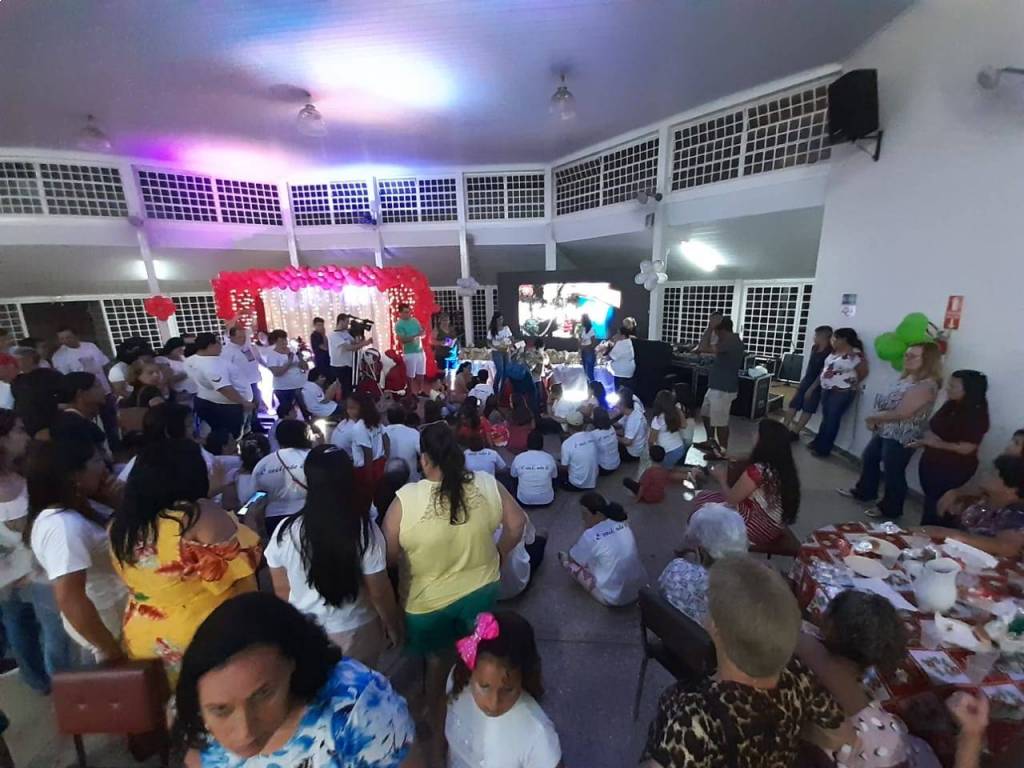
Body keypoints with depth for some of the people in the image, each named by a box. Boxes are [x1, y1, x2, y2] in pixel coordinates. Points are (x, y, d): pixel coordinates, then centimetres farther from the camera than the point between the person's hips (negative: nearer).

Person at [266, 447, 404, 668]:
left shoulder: (286, 531, -18)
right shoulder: (365, 529, -24)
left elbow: (281, 589, -4)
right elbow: (379, 592, -16)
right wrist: (395, 626, 2)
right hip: (357, 632, -1)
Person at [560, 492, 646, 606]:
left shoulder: (591, 535, -24)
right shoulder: (622, 523, -5)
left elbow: (572, 558, -5)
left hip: (613, 598, -7)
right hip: (639, 586, 7)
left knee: (567, 560, 2)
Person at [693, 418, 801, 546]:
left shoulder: (758, 470, -29)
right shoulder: (785, 466, -3)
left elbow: (731, 498, -15)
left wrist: (721, 477, 2)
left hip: (760, 529, -8)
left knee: (702, 499, 0)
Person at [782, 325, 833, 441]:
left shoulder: (829, 352, -18)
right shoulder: (814, 347, 4)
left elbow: (823, 373, -18)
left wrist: (811, 389, -17)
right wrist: (803, 381, 11)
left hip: (816, 385, -7)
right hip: (805, 381, 7)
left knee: (807, 410, 1)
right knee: (793, 405, 6)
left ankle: (795, 433, 6)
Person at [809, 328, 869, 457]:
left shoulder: (856, 354, -15)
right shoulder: (834, 352, 8)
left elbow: (863, 373, -7)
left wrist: (850, 383, 4)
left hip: (842, 392, -7)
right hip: (826, 390, 7)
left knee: (832, 420, 1)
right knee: (825, 417, 16)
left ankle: (824, 449, 9)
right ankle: (818, 442, 26)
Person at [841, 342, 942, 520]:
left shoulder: (926, 385, -23)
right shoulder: (907, 378, 6)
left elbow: (901, 413, -28)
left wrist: (873, 417, -14)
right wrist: (875, 420, -2)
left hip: (902, 437, -10)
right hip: (885, 431, 10)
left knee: (893, 473, 5)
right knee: (868, 458, 22)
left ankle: (890, 509, 23)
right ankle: (864, 491, 41)